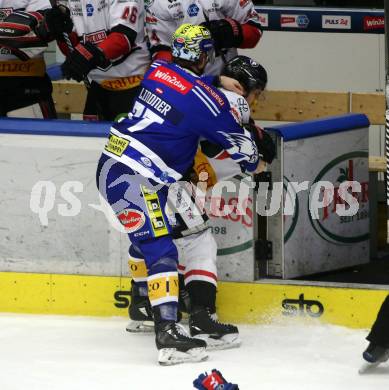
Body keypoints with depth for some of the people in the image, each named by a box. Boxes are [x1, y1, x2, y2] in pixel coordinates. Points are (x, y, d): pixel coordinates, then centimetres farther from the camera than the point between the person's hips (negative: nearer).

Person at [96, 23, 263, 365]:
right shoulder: (203, 97, -12)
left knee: (147, 236, 27)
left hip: (111, 165, 9)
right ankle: (168, 333, -27)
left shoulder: (156, 71, 8)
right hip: (134, 180, -9)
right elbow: (237, 140, 1)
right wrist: (254, 163, 21)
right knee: (161, 250, -15)